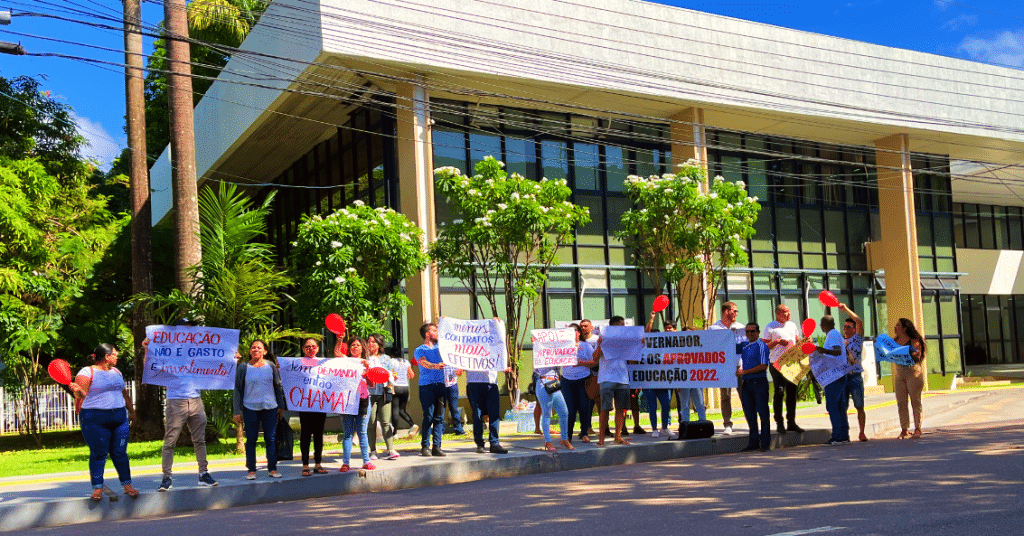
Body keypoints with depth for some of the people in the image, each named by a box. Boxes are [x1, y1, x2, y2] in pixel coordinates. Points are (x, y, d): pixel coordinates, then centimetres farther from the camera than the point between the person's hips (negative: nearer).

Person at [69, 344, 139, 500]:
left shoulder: (116, 372, 18)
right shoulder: (87, 373, -4)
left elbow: (124, 393, 27)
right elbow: (81, 396, -10)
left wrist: (131, 410, 31)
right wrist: (77, 390, -31)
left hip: (120, 418, 5)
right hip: (95, 420, -5)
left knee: (120, 453, 5)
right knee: (98, 454, -3)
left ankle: (127, 485, 10)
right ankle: (97, 488, 4)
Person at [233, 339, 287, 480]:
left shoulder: (271, 366, 7)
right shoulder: (243, 368, 2)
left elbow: (278, 386, 12)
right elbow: (238, 389, 4)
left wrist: (281, 406, 10)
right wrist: (237, 411, 0)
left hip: (270, 407, 1)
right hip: (250, 408, -1)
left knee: (271, 439, 2)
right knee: (251, 439, 3)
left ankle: (272, 469, 9)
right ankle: (251, 470, 10)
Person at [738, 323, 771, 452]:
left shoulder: (761, 345, -5)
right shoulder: (744, 346, 15)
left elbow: (764, 366, -13)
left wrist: (745, 372, -15)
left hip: (759, 382, -7)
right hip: (746, 384, 7)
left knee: (763, 413, -2)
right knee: (749, 413, 8)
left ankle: (765, 443, 5)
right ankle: (753, 442, 16)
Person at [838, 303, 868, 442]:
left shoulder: (857, 339, 6)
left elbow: (859, 321, -6)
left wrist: (846, 309, -6)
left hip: (855, 377, -3)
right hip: (842, 377, 3)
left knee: (859, 407, -2)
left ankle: (862, 433, 5)